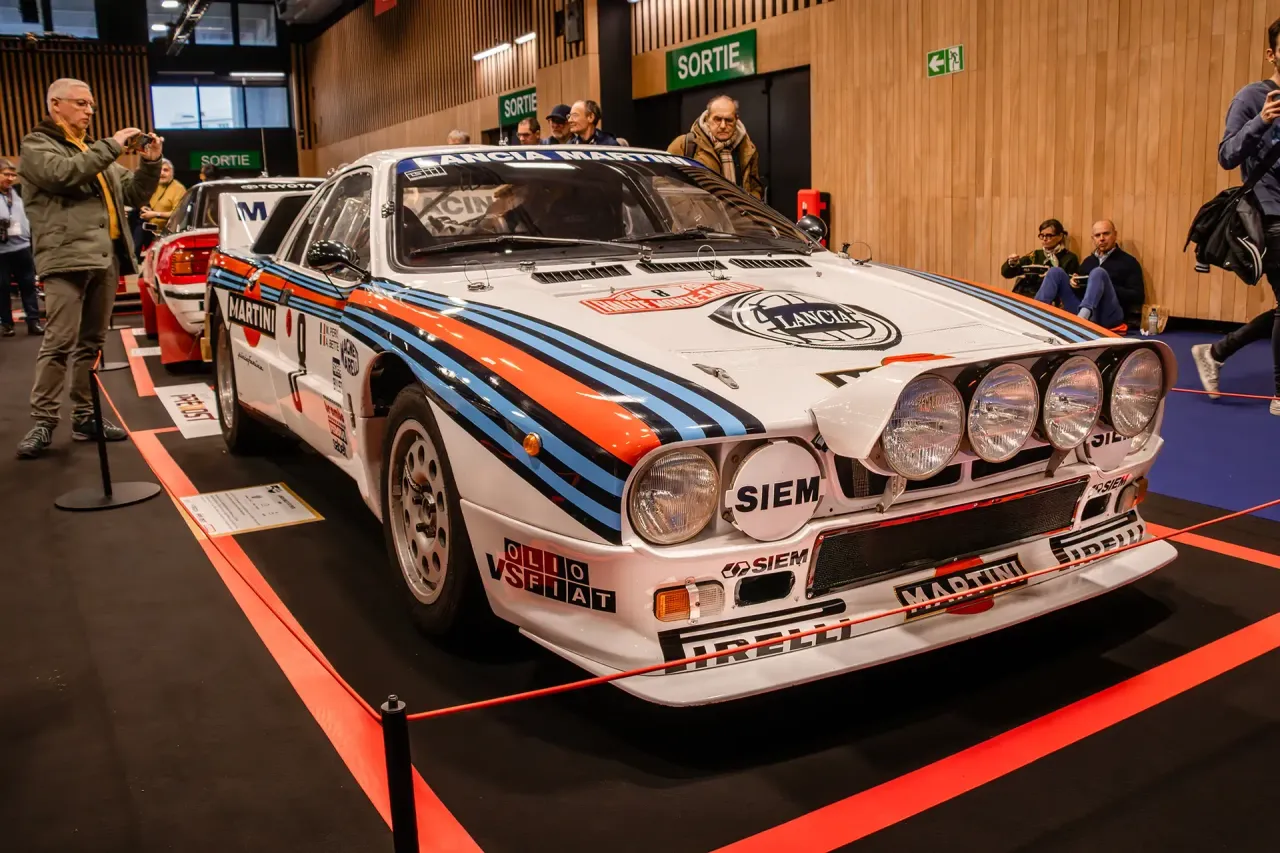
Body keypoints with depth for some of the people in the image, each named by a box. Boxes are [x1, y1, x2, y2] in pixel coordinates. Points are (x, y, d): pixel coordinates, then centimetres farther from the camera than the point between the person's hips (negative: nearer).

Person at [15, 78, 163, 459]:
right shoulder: (37, 145, 4)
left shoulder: (95, 150, 24)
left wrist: (150, 163, 3)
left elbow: (134, 194, 20)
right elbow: (64, 174, -17)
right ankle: (42, 421, -4)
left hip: (105, 258, 7)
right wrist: (111, 146, -15)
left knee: (91, 343, 9)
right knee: (60, 343, -10)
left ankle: (85, 416, 14)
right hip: (67, 258, -7)